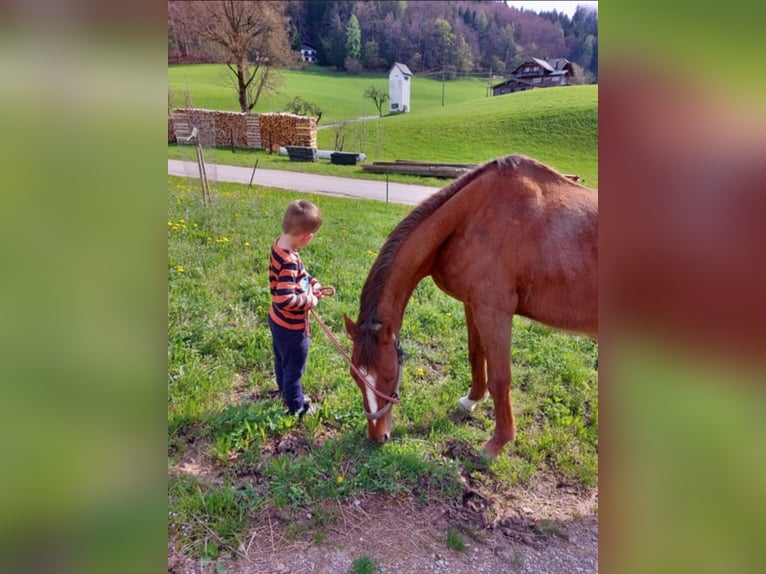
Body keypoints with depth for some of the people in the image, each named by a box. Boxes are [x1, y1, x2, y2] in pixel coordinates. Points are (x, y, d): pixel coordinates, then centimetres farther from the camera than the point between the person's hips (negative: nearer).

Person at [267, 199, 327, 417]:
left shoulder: (279, 244, -6)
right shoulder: (289, 261, -34)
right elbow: (285, 300, -37)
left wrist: (313, 283, -4)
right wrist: (309, 300, -23)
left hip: (278, 320, 9)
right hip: (292, 326, -9)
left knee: (282, 361, 29)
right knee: (294, 368, 12)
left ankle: (287, 394, 51)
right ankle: (297, 408, 31)